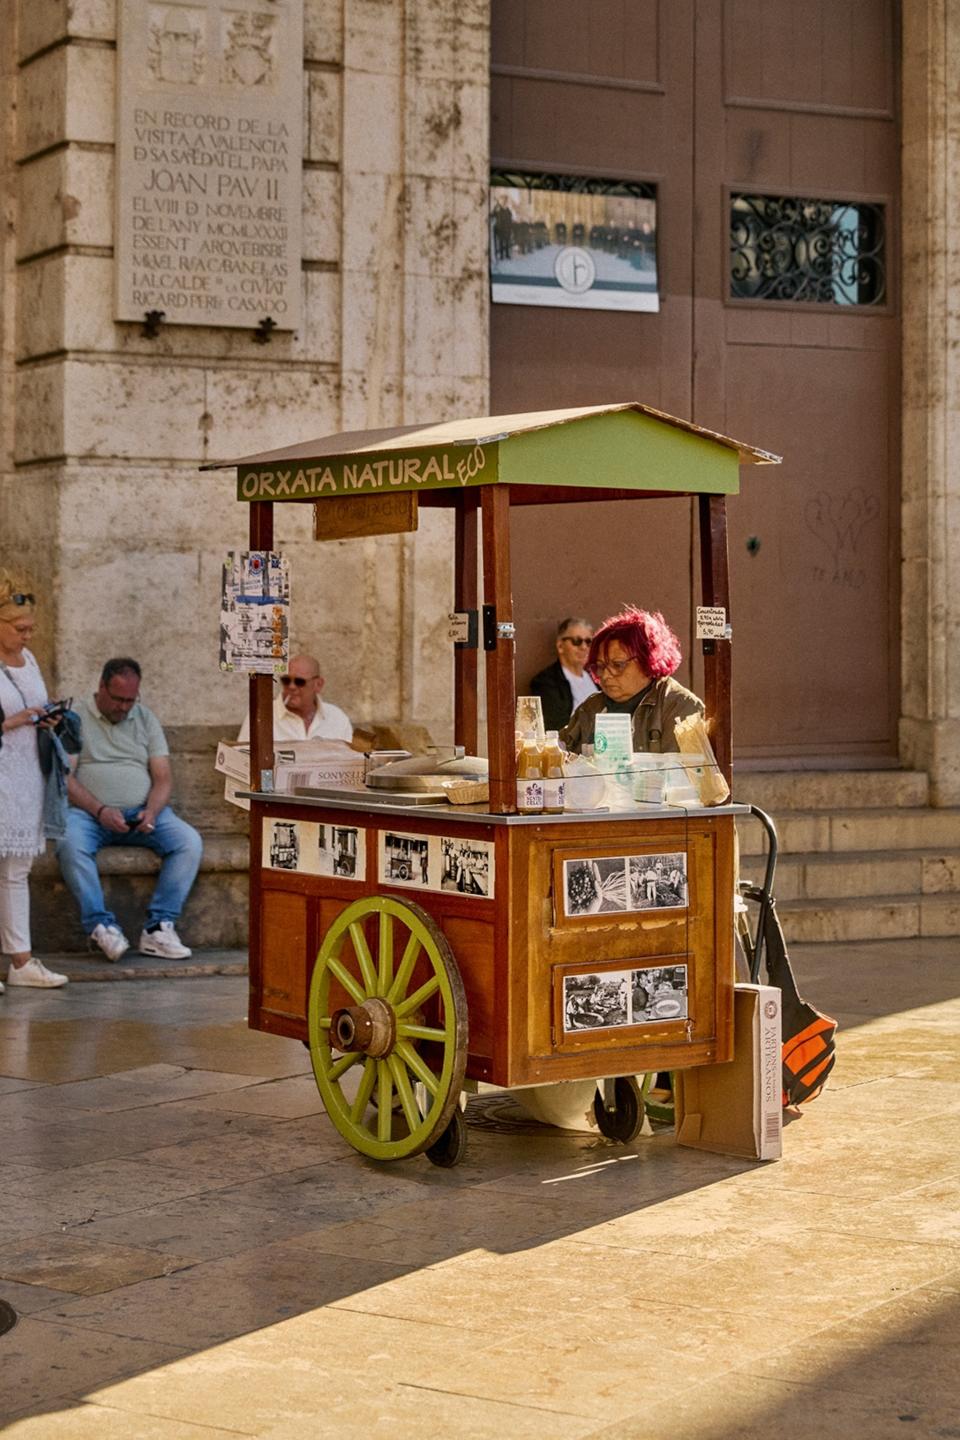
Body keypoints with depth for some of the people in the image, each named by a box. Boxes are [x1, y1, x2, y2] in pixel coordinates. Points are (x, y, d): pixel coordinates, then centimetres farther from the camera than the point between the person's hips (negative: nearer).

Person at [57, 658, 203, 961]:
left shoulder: (145, 719, 15)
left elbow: (163, 777, 8)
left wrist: (151, 811, -13)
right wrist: (100, 811, -19)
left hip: (142, 812, 3)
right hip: (88, 812, -3)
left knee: (189, 842, -22)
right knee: (70, 844, -37)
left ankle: (159, 927, -24)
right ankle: (101, 925, -31)